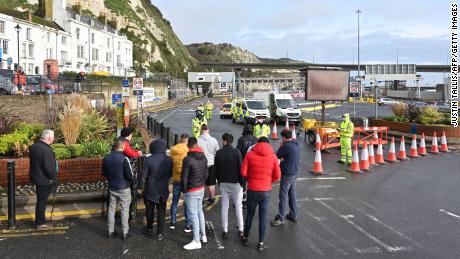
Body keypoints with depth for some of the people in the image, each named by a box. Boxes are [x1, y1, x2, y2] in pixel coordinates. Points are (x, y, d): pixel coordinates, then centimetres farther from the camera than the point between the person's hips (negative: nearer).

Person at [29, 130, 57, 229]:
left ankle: (40, 220, 31)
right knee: (42, 201, 1)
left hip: (36, 176, 9)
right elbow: (49, 167, -26)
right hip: (44, 180, -9)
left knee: (41, 200, 20)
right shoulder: (46, 149, -24)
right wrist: (54, 178, -13)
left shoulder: (33, 146, 6)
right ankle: (40, 223, 10)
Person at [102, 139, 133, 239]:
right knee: (124, 210, 4)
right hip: (123, 188, -5)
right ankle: (124, 233, 9)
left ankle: (110, 231, 21)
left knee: (111, 209, 14)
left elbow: (104, 173, 11)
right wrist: (128, 178, 5)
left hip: (112, 188, 5)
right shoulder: (124, 158, -19)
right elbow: (129, 175, -17)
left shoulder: (106, 158, 0)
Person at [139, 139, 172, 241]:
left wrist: (141, 186, 4)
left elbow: (144, 175, -10)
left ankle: (149, 229, 32)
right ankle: (160, 233, 8)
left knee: (149, 210, 18)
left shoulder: (149, 160, -15)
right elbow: (171, 174, 4)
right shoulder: (169, 160, -7)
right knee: (161, 211, 7)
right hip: (163, 190, 1)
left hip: (150, 189, -1)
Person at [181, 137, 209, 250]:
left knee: (194, 215, -1)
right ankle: (203, 236, 30)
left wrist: (184, 190, -2)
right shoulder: (204, 157, 2)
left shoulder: (187, 159, -19)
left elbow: (184, 177, -16)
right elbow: (206, 174, 9)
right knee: (200, 211, 20)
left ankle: (196, 241, 6)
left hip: (191, 191, -7)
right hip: (201, 189, 7)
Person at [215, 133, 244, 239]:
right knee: (238, 206, 8)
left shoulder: (218, 153, -1)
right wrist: (242, 182, -2)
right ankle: (241, 230, 13)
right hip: (235, 182, -2)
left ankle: (225, 230, 11)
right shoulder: (236, 152, -10)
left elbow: (216, 169, 4)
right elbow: (240, 168, -11)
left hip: (223, 183, 2)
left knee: (224, 206, 8)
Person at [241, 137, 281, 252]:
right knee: (263, 217, 9)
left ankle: (245, 238, 31)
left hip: (252, 190, 0)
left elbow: (243, 172, -8)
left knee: (249, 214, 17)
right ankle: (261, 243, 16)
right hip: (266, 191, 0)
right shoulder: (273, 156, -4)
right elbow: (277, 175, -2)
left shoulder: (250, 154, -6)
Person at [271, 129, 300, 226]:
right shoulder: (296, 145, 8)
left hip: (287, 174, -9)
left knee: (283, 195, -4)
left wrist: (281, 146, 1)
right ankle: (293, 215, 26)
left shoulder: (287, 146, -20)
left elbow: (277, 156, -9)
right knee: (292, 194, 17)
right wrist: (283, 159, 9)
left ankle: (280, 218, -1)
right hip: (295, 173, 9)